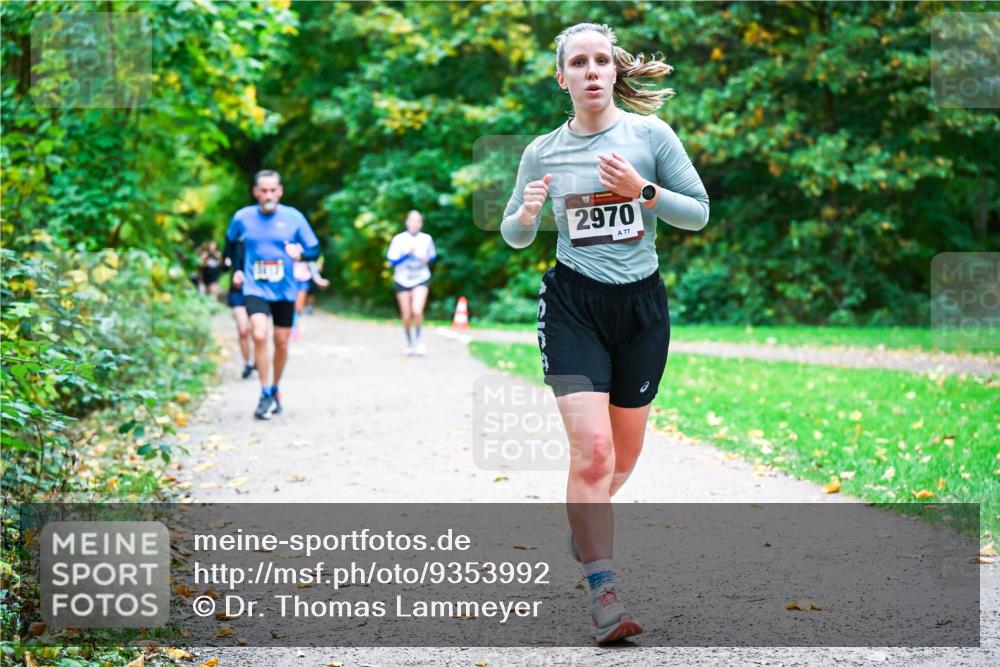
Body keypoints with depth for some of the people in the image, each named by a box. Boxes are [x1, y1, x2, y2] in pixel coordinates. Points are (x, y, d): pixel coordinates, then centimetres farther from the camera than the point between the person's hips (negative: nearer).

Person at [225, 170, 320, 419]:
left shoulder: (293, 217, -4)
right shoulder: (242, 217, -2)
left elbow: (315, 249, 0)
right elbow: (230, 241, 20)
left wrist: (300, 252, -21)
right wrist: (236, 269, 12)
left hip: (284, 290, 1)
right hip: (255, 289, -1)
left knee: (281, 343, 8)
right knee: (259, 335, -22)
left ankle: (275, 389, 31)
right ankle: (266, 394, -13)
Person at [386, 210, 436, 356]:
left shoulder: (427, 239, -2)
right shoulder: (399, 239, -8)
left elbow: (433, 256, 12)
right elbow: (392, 261, -11)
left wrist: (428, 258, -10)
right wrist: (408, 254, -24)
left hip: (421, 280, 0)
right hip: (402, 281, 0)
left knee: (417, 311, -20)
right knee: (407, 315, 6)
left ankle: (418, 340, 1)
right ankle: (409, 343, 28)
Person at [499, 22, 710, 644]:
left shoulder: (650, 134, -1)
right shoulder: (542, 151, 3)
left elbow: (699, 212, 1)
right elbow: (515, 235, 14)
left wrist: (643, 191, -15)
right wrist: (525, 214, -9)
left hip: (641, 302, 1)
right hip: (573, 305, -1)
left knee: (624, 454, 12)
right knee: (591, 448, -17)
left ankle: (585, 526, 45)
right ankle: (604, 593, -13)